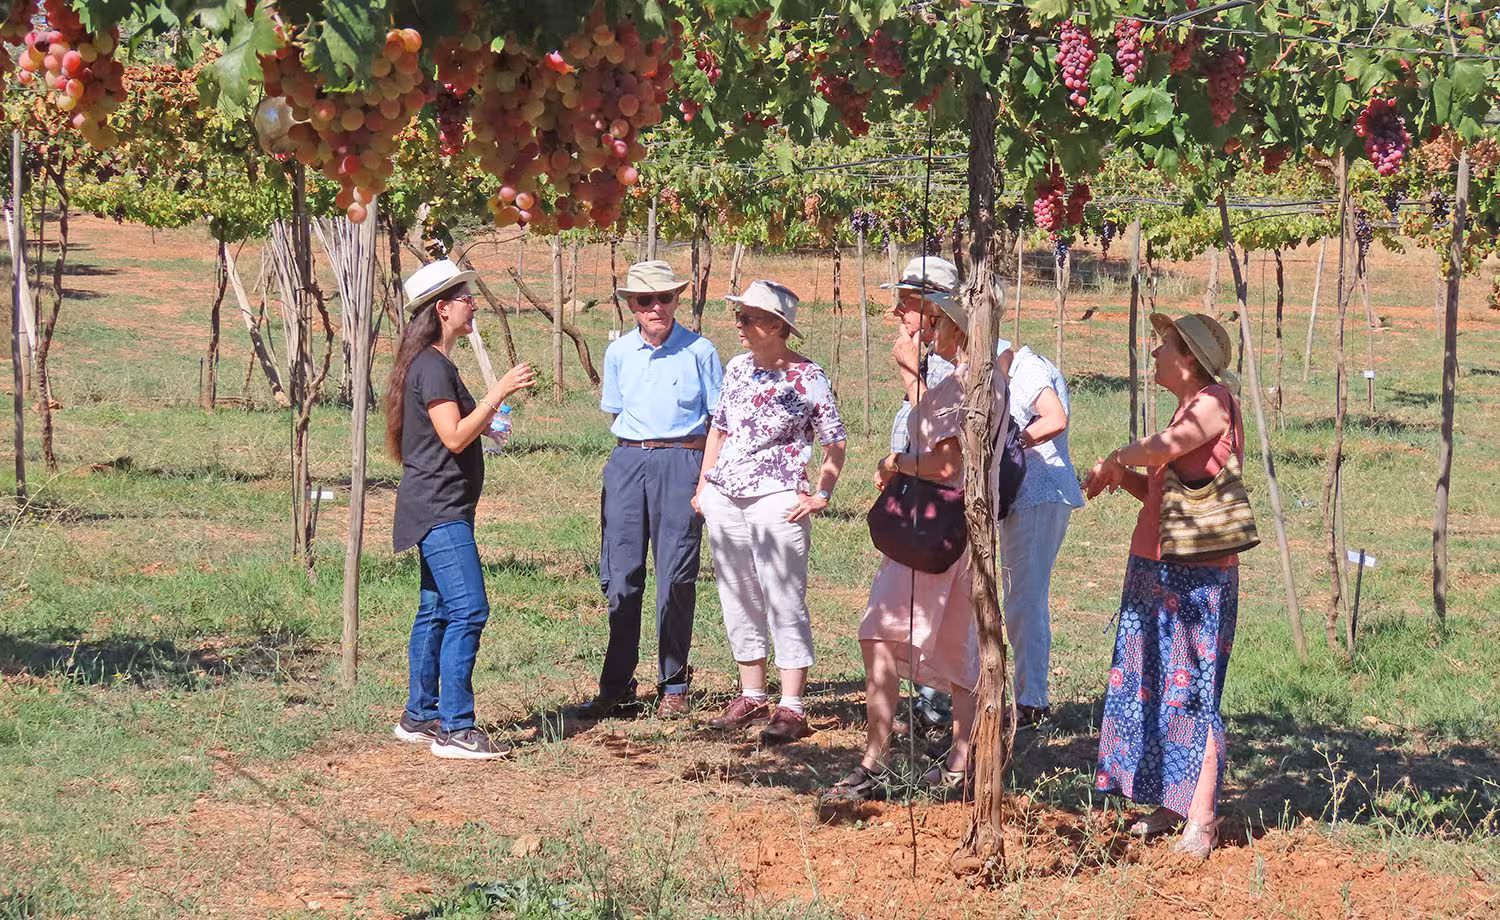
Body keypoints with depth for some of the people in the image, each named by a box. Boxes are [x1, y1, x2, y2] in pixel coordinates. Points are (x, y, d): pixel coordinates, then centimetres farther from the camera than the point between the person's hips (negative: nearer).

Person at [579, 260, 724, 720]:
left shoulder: (699, 351, 0)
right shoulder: (619, 353, 10)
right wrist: (638, 445, 10)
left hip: (681, 462, -3)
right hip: (627, 461, 3)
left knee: (675, 578, -3)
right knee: (619, 577, 1)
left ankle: (673, 687, 7)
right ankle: (616, 687, 8)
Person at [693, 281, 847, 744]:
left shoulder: (807, 377, -7)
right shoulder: (738, 368, 10)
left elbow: (835, 441, -1)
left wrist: (820, 495, -8)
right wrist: (703, 484, 16)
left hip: (776, 497, -6)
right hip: (723, 497, 7)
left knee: (784, 602, -7)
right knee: (737, 600, 12)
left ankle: (792, 709, -5)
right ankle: (751, 696, 23)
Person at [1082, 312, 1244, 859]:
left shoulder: (1214, 402, -10)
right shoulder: (1188, 409, 18)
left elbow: (1165, 447, -28)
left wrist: (1114, 461, -10)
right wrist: (1122, 477, 7)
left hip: (1197, 575, -9)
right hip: (1154, 568, 9)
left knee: (1193, 692, -8)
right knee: (1151, 687, 10)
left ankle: (1201, 821, -6)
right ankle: (1168, 807, 18)